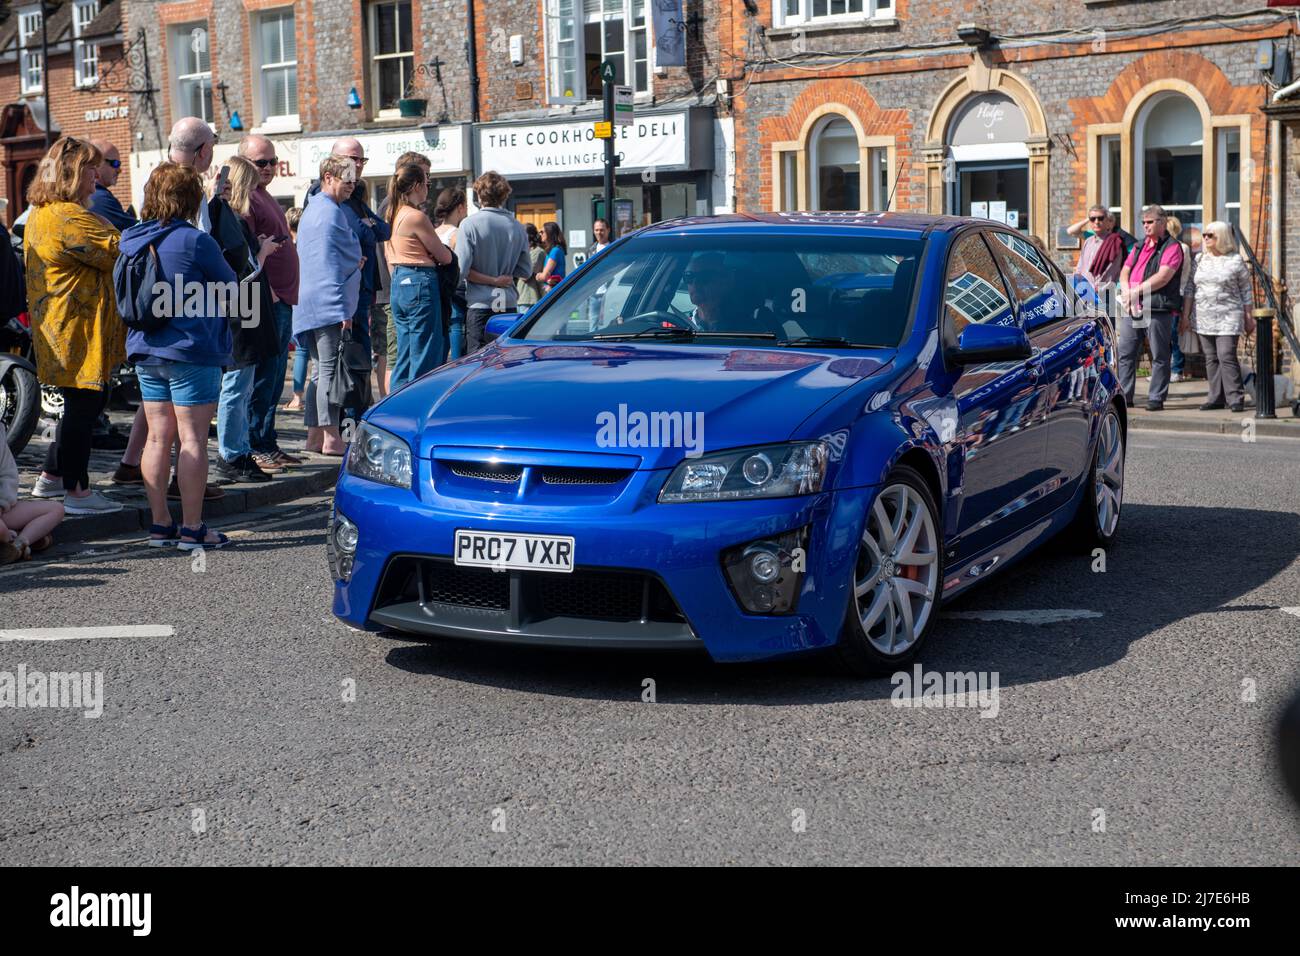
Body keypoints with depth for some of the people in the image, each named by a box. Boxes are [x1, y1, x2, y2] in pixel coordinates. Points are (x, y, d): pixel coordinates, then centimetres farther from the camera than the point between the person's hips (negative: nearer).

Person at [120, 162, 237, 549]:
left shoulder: (130, 239, 7)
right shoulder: (195, 241, -14)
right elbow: (229, 291, -4)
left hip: (145, 351, 7)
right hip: (192, 349, -7)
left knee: (158, 437, 10)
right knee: (193, 438, -3)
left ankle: (160, 524, 13)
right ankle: (192, 528, -1)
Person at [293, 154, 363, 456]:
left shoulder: (311, 210, 19)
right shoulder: (330, 212, -13)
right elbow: (330, 265, -18)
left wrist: (353, 261, 14)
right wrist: (342, 309, -18)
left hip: (312, 304, 10)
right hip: (329, 302, -10)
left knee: (321, 370, 13)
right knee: (330, 370, -8)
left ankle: (315, 435, 15)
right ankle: (331, 438, -8)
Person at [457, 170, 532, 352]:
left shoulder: (469, 224, -6)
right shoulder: (517, 227, 5)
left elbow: (461, 269, -12)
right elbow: (525, 271, 8)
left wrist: (492, 280, -4)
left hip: (480, 304, -4)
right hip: (509, 303, 4)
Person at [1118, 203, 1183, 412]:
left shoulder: (1171, 247, -4)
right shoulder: (1139, 247, 20)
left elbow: (1162, 278, -14)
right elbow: (1124, 271, 16)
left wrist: (1135, 291, -12)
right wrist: (1126, 292, -5)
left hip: (1158, 310, -7)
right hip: (1131, 309, 7)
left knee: (1159, 356, 0)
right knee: (1126, 354, 7)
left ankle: (1156, 398, 3)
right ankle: (1124, 396, 12)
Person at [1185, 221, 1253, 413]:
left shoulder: (1235, 260, 0)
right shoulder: (1200, 259, 12)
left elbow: (1246, 291, 3)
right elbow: (1190, 288, 14)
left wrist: (1249, 317, 2)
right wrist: (1185, 314, 10)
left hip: (1228, 318, -5)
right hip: (1204, 318, 5)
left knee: (1227, 357, -13)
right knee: (1211, 359, 6)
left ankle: (1235, 398, -11)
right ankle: (1216, 398, 10)